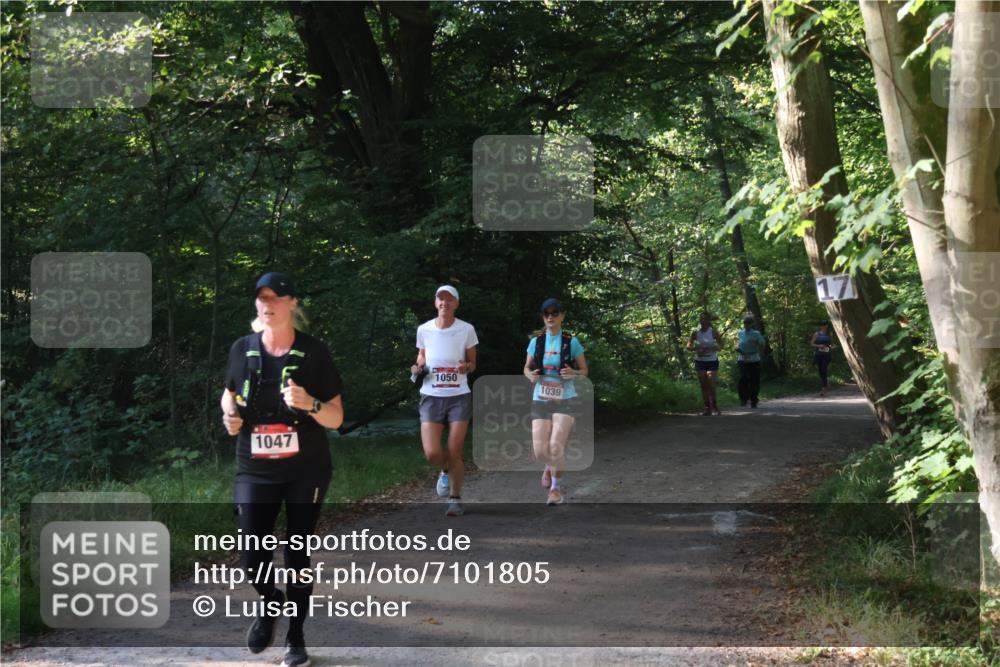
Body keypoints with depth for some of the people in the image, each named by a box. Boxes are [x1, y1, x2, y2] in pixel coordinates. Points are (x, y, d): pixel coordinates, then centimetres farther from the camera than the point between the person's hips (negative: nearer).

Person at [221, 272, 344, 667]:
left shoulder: (313, 353, -7)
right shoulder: (242, 350, 0)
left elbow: (336, 418, -5)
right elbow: (230, 393, 16)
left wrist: (310, 404, -25)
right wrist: (230, 416, -6)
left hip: (306, 472, -2)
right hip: (254, 471, 2)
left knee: (298, 555, 5)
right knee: (252, 557, -3)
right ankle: (270, 602, 32)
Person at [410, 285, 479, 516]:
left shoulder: (466, 330, -2)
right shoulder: (424, 330, 2)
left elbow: (473, 364, 6)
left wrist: (466, 367, -17)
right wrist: (418, 367, -4)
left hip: (459, 396, -1)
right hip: (431, 396, 1)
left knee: (454, 454, -3)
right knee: (432, 454, -9)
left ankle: (455, 499, 16)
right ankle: (446, 470, 27)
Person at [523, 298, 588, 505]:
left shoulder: (571, 342, -3)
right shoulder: (536, 341, 3)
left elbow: (584, 371, 4)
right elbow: (527, 368, 14)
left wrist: (573, 373, -18)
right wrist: (530, 375, -9)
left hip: (565, 400, -2)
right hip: (541, 401, 2)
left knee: (556, 446, -17)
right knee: (540, 452, -5)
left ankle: (556, 487, 9)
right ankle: (550, 465, 35)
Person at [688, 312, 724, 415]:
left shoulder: (713, 332, -4)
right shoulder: (696, 332, 2)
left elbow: (720, 346, -4)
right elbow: (689, 345, 3)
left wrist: (709, 349, -19)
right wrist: (696, 348, -17)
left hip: (712, 361, -3)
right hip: (700, 361, 3)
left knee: (711, 384, -10)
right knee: (703, 385, 3)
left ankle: (715, 406, 6)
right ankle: (708, 408, 9)